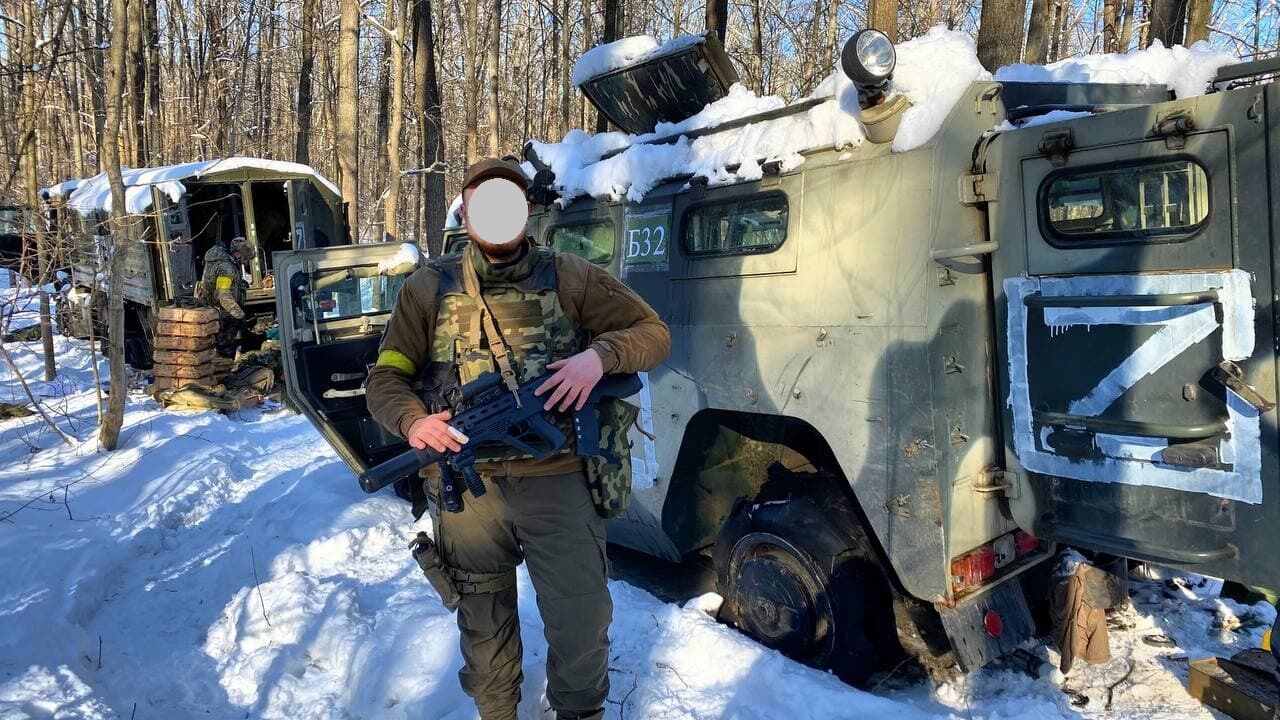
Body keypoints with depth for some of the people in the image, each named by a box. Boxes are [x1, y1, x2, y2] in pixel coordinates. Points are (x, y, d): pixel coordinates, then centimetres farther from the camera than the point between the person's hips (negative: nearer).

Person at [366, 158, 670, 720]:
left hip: (556, 479, -1)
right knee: (483, 625, 17)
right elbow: (386, 377, 7)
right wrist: (411, 421, -15)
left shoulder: (569, 278, 4)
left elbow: (654, 333, 4)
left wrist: (599, 354, -16)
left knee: (583, 624, 6)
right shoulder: (429, 287, 7)